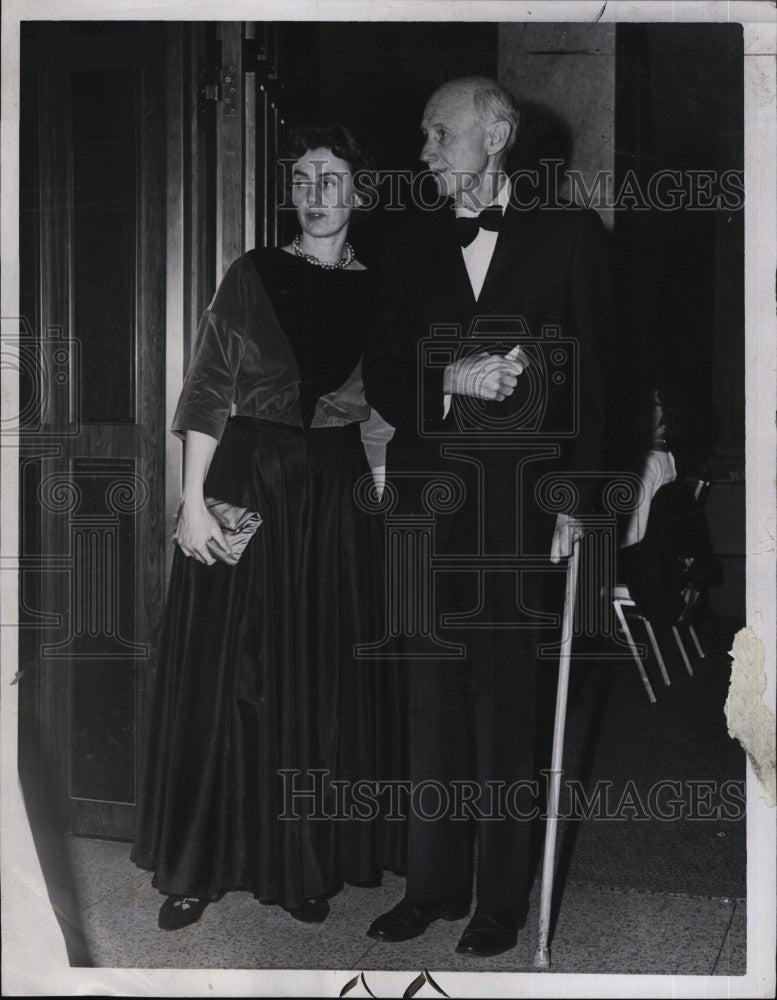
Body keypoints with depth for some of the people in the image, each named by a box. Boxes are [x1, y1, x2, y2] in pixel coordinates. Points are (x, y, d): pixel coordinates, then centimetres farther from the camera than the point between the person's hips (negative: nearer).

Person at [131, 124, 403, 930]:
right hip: (246, 482, -2)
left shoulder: (377, 293, 6)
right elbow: (207, 391, -2)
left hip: (337, 495, 2)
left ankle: (309, 862, 20)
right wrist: (192, 498, -9)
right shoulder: (253, 275, 1)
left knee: (325, 677, 6)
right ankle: (203, 863, 14)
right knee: (228, 675, 2)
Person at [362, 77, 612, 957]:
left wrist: (578, 501, -7)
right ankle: (434, 884, 22)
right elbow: (381, 377, 9)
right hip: (428, 498, 4)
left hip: (518, 503, -3)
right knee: (432, 703, 9)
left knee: (503, 706, 1)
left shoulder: (567, 234, 3)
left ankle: (502, 899, 16)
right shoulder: (410, 246, 13)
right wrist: (450, 380, -12)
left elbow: (594, 377, 0)